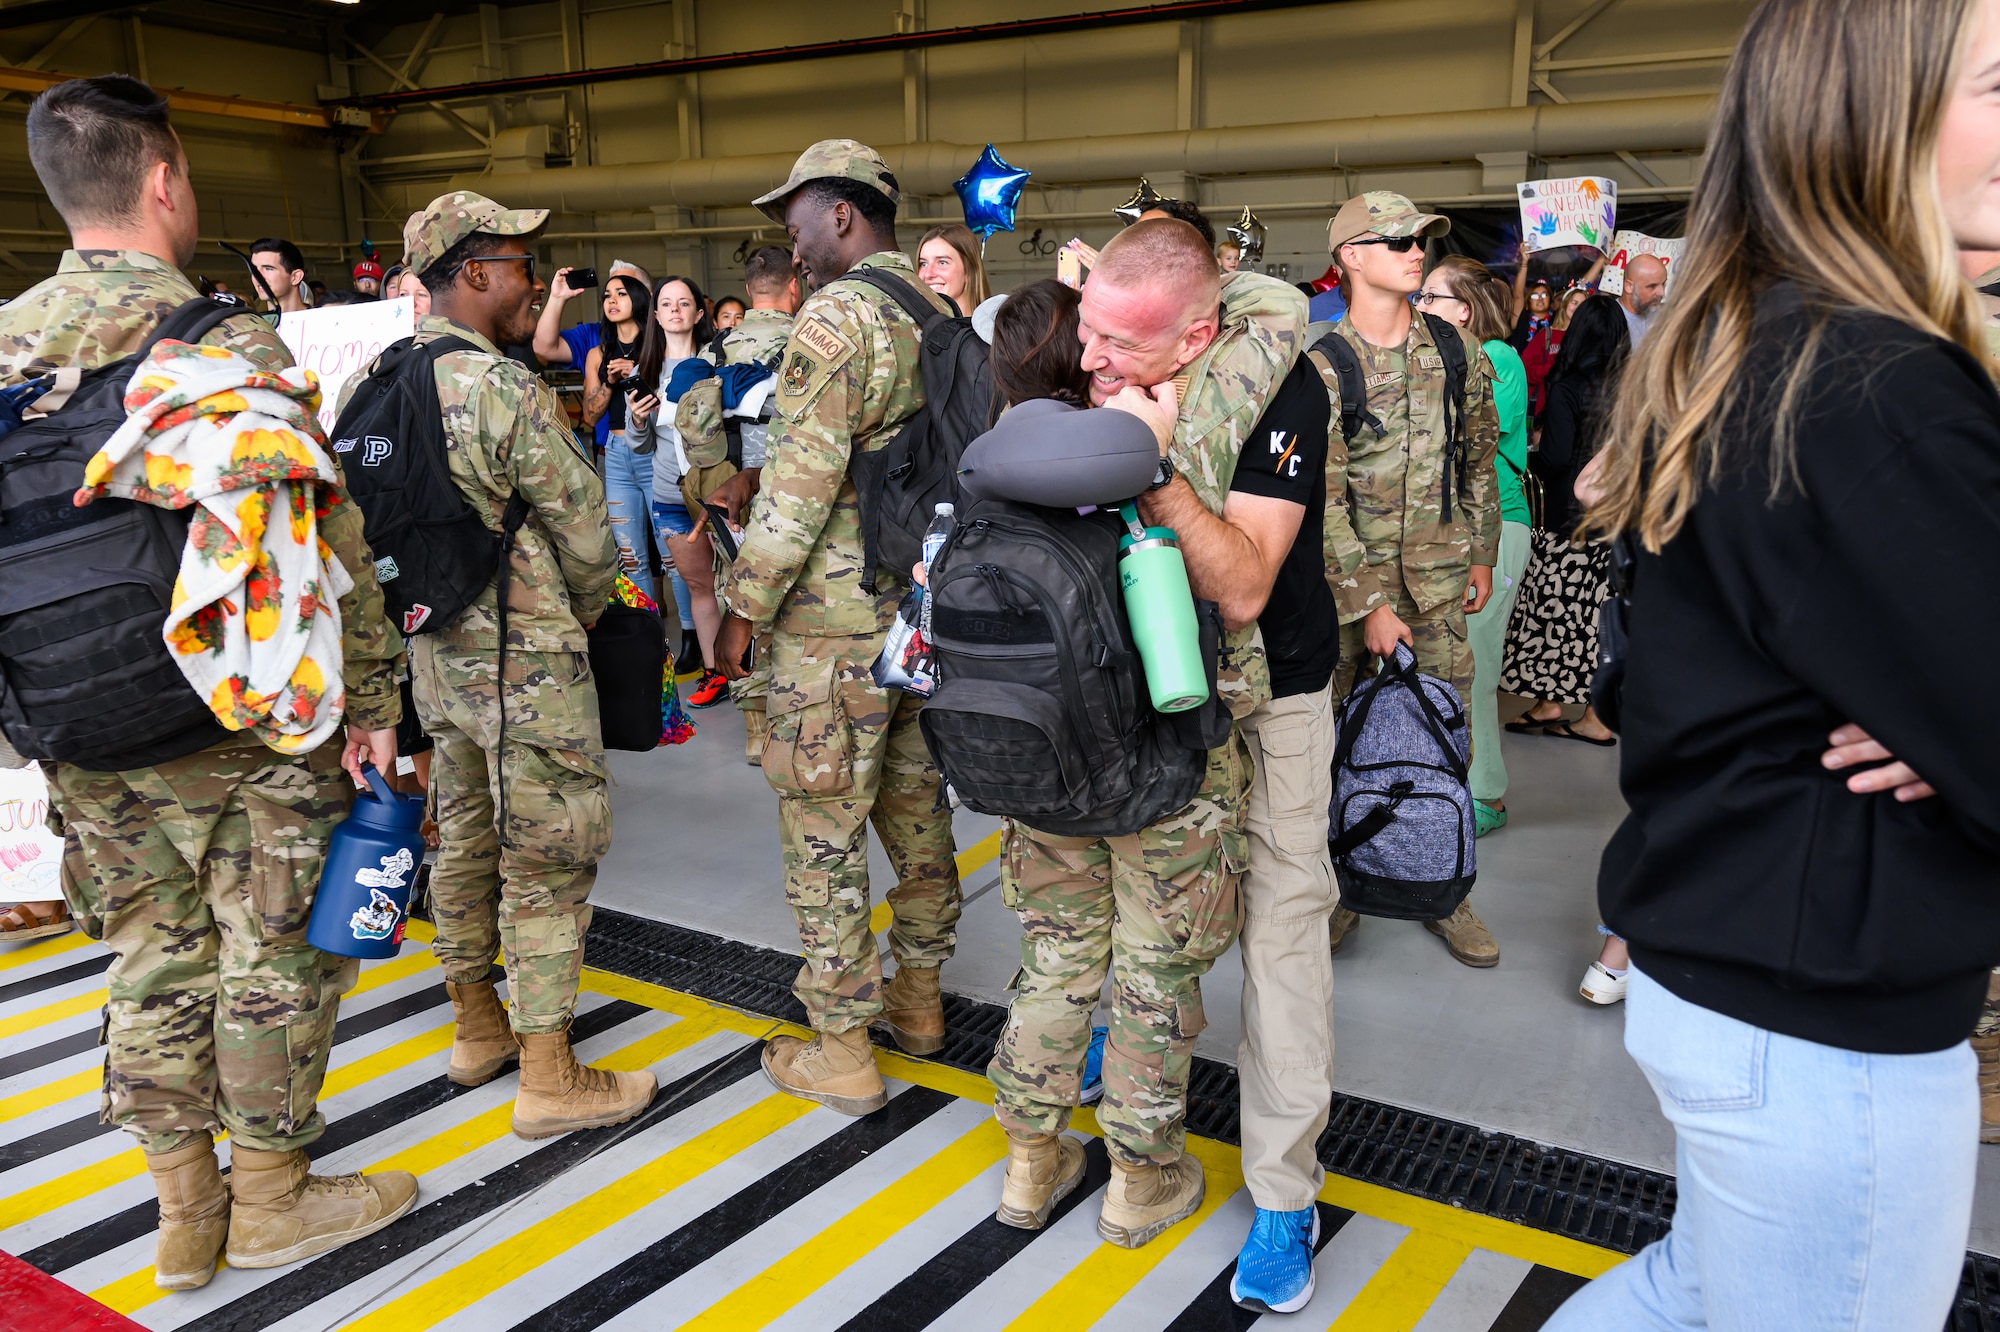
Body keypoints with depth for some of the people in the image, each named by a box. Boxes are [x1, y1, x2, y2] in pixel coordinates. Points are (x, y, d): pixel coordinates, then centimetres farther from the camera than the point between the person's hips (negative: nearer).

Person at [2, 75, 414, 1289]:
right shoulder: (229, 346, -15)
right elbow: (325, 543, -16)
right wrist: (374, 700, -7)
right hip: (241, 720, -6)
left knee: (153, 953, 16)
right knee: (276, 954, 9)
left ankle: (185, 1207, 29)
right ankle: (273, 1197, 24)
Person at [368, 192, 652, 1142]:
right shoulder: (507, 391, -19)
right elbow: (586, 529, -14)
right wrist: (583, 615, 5)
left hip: (434, 650, 9)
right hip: (527, 662, -8)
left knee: (465, 836, 18)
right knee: (549, 856, 0)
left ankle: (477, 1026, 33)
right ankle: (548, 1076, 7)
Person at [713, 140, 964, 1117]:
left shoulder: (834, 317, -14)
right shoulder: (940, 317, 11)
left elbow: (802, 483, -19)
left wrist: (743, 605, -12)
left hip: (834, 619, -8)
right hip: (929, 605, 9)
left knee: (823, 828, 1)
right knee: (915, 804, 18)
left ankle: (842, 1052, 11)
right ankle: (917, 996, 33)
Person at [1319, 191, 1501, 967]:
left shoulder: (1458, 353, 4)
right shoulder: (1320, 366, -10)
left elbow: (1479, 458, 16)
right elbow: (1318, 501, -13)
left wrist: (1482, 556, 13)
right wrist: (1368, 604, -15)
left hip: (1438, 578, 4)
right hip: (1342, 580, -3)